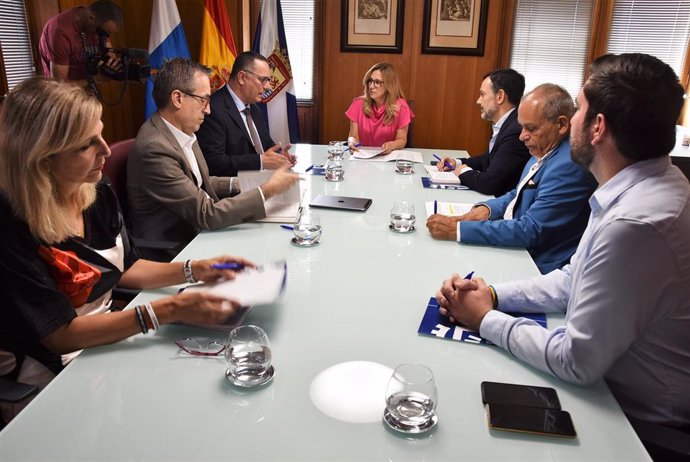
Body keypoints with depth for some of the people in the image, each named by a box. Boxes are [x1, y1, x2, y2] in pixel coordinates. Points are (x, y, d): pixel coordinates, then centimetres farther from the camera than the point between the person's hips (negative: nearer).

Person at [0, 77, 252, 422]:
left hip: (105, 335, 7)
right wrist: (169, 310, -32)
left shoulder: (99, 196, -4)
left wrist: (194, 270, -8)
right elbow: (62, 334, -24)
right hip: (47, 375, -6)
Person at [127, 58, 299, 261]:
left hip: (195, 231, 7)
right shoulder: (155, 149, -26)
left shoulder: (181, 131, 1)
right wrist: (267, 191, -22)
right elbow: (206, 214, -25)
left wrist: (238, 184, -1)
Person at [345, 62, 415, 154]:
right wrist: (352, 141, -23)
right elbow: (353, 136, 1)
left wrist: (391, 145, -25)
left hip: (389, 156, -2)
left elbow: (402, 140, -3)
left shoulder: (400, 106, -7)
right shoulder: (359, 103, -2)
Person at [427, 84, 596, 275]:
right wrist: (487, 207, -5)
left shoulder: (570, 166, -25)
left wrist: (457, 230, -27)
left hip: (537, 269, -8)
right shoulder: (545, 150, 4)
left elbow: (530, 231, -27)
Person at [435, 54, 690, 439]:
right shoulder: (651, 185, -1)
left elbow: (578, 363, -26)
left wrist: (487, 319, -13)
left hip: (639, 415, -7)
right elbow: (575, 278, 6)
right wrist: (493, 295, -6)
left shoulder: (634, 224, -33)